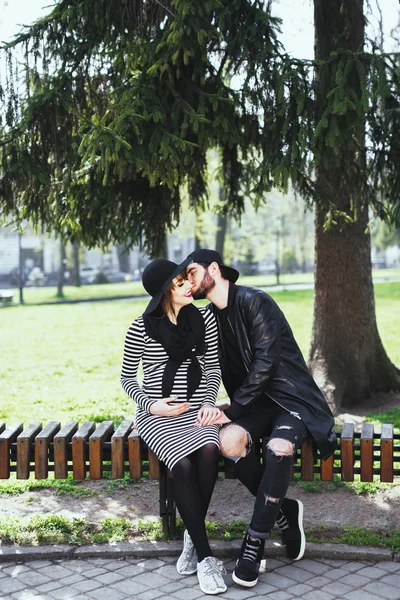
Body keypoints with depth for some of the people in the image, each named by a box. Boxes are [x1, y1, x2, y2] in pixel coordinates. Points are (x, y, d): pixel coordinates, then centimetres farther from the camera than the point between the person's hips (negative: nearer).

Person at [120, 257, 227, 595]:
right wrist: (151, 404, -14)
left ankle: (193, 537, -11)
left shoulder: (204, 319, 2)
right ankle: (205, 556, -21)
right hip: (157, 415, -2)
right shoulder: (141, 329, -7)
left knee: (208, 452, -30)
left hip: (195, 408, 3)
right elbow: (127, 378, 3)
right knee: (183, 465, -30)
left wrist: (208, 402, -8)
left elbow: (212, 368, 10)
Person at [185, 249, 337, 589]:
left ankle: (255, 542, -19)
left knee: (279, 447, -35)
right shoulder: (210, 318, 9)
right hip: (256, 402, 6)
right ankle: (284, 511, -5)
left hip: (293, 398, -6)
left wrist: (232, 410, -21)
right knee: (229, 441, -26)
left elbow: (265, 362, -21)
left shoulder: (254, 302, -14)